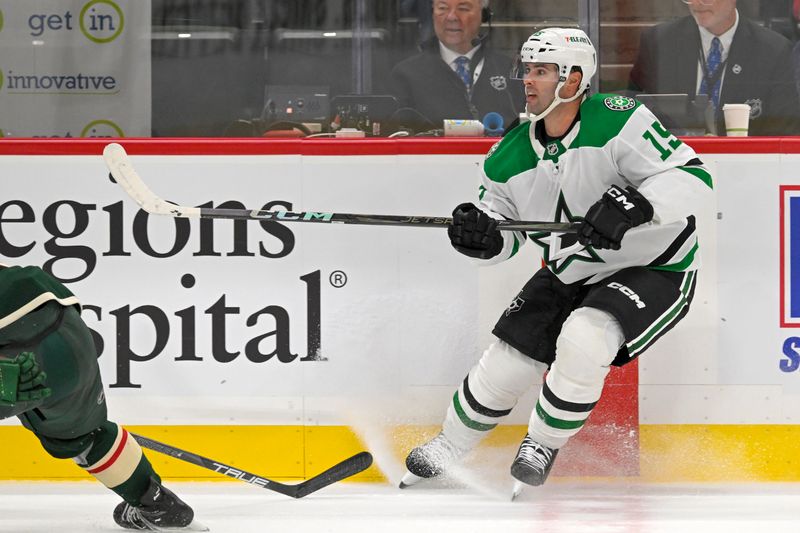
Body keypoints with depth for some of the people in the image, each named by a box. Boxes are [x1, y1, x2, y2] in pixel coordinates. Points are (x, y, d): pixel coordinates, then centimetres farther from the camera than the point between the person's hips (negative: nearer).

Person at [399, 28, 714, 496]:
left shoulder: (619, 122, -24)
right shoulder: (510, 157, -6)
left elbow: (694, 181, -29)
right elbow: (504, 238, 5)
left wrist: (636, 204, -45)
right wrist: (483, 237, -20)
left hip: (654, 270, -6)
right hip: (570, 276, 6)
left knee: (582, 341, -31)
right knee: (504, 365, 2)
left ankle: (543, 448, -5)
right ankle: (448, 450, 31)